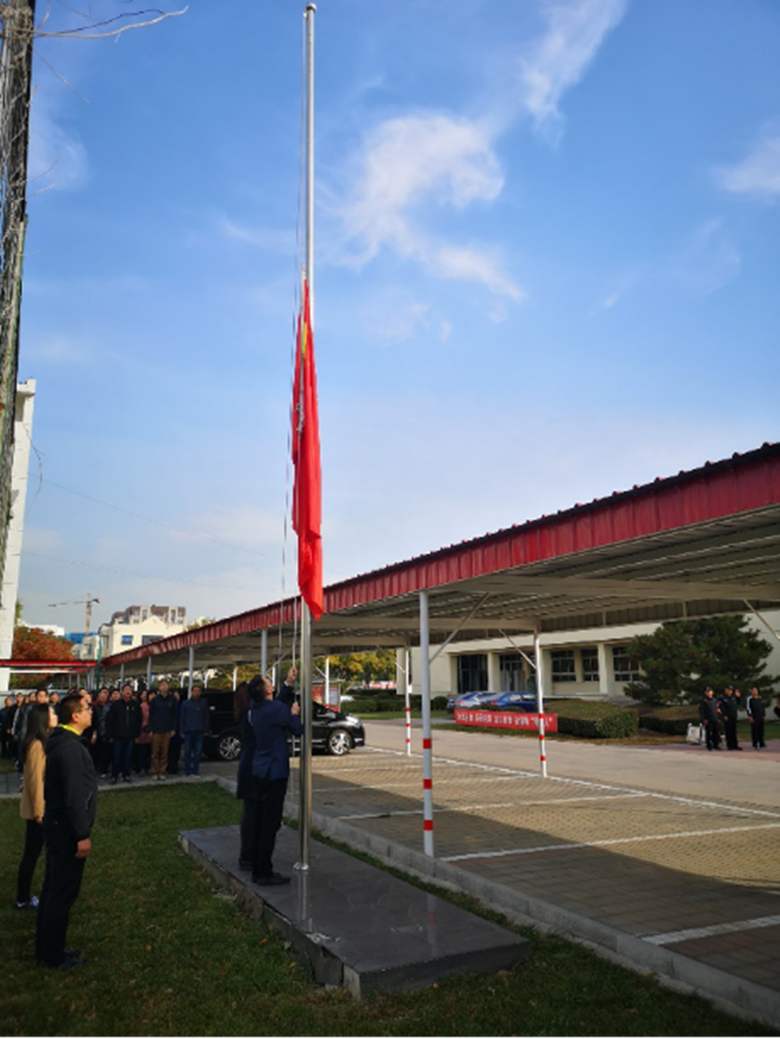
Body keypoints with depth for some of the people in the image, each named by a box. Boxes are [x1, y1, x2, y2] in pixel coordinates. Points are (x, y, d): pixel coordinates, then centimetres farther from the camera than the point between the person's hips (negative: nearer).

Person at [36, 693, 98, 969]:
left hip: (56, 825, 10)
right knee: (63, 893, 4)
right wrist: (82, 835, -21)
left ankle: (46, 948, 32)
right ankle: (53, 955, 17)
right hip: (66, 830, -10)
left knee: (53, 889, 19)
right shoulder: (71, 747, -26)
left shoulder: (60, 740, 5)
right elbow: (74, 796, -25)